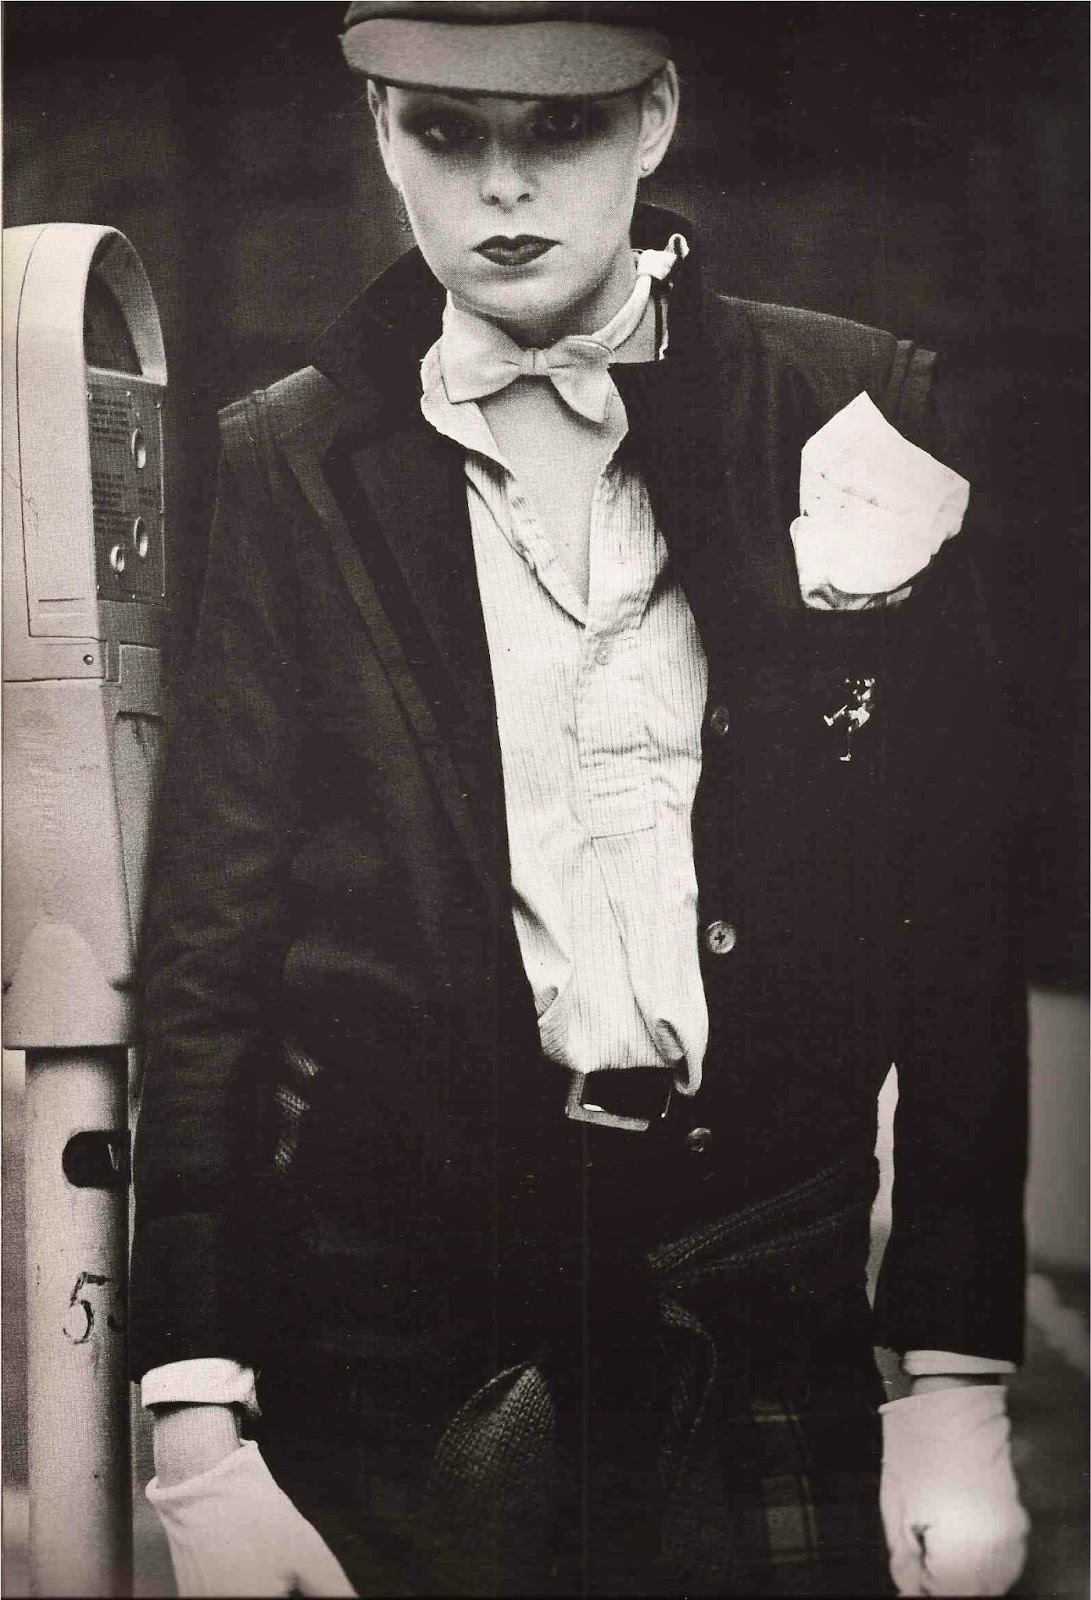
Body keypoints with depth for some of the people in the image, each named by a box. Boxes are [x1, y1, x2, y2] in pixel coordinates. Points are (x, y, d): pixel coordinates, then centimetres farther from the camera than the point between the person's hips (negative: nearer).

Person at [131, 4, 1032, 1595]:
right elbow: (206, 947, 1)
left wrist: (959, 1387, -2)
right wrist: (200, 1433, -5)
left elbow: (962, 923, 1)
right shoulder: (283, 473, 2)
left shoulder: (858, 420, 1)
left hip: (771, 1333, 0)